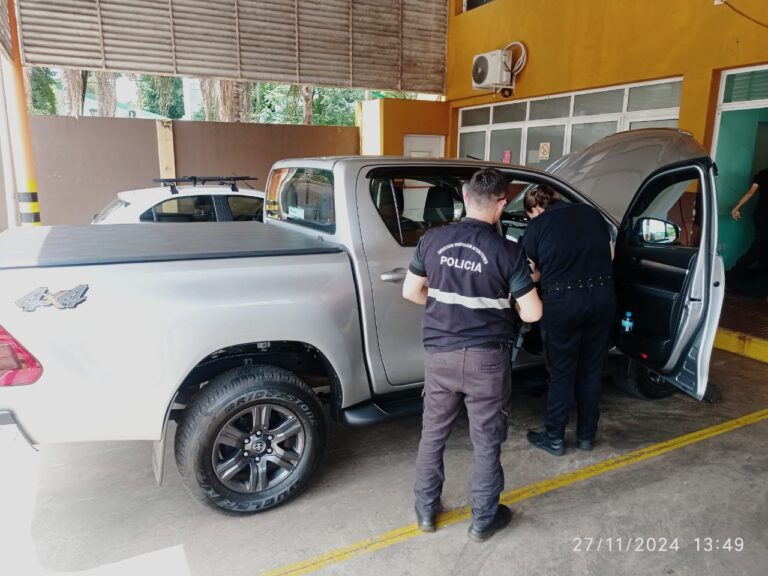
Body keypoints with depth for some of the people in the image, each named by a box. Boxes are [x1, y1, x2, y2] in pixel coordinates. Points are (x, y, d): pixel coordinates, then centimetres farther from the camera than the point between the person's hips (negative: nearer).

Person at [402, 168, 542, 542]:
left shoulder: (432, 240, -4)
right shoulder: (507, 251, -12)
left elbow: (410, 292, 5)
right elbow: (532, 314, -8)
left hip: (440, 356, 3)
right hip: (486, 358, -2)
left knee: (433, 435, 19)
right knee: (486, 441, 14)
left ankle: (426, 511, 34)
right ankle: (483, 519, 30)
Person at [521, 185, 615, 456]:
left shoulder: (537, 226, 1)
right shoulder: (592, 214, 13)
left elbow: (532, 275, 4)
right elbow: (610, 255, 19)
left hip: (562, 301, -4)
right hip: (602, 296, 4)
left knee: (561, 371, 9)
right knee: (591, 369, 16)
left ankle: (554, 438, 19)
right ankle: (586, 435, 27)